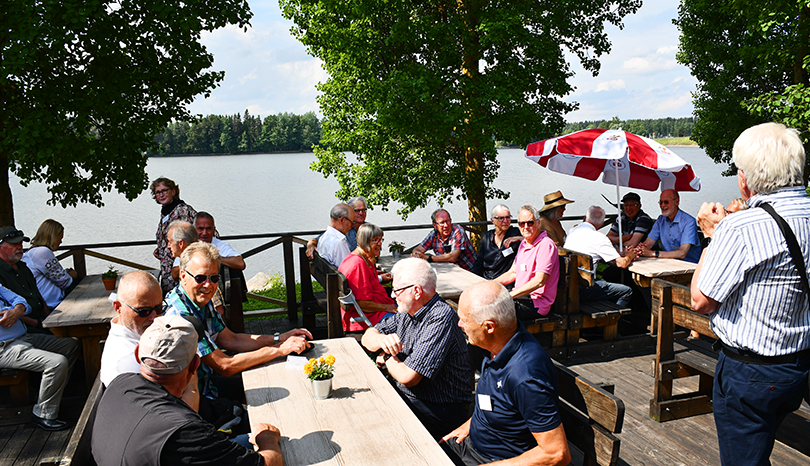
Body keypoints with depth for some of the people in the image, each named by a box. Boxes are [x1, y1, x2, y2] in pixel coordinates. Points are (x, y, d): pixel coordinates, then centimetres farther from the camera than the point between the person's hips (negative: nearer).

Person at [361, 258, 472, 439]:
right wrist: (382, 340, -12)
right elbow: (368, 337, 11)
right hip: (407, 397, 8)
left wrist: (387, 358, -5)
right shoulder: (408, 312, 5)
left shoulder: (440, 319, -24)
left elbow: (408, 377, -26)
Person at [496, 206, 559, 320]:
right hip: (521, 295, 9)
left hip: (536, 303, -9)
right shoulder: (524, 244, 15)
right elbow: (513, 273, 22)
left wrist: (510, 295, -26)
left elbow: (539, 281, -23)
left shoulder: (545, 244, -14)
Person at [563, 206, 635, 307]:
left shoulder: (572, 231, 11)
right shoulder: (599, 238, -12)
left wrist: (622, 254, 23)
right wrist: (629, 256, 14)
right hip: (582, 289, -8)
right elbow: (622, 264, -10)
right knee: (627, 291, 2)